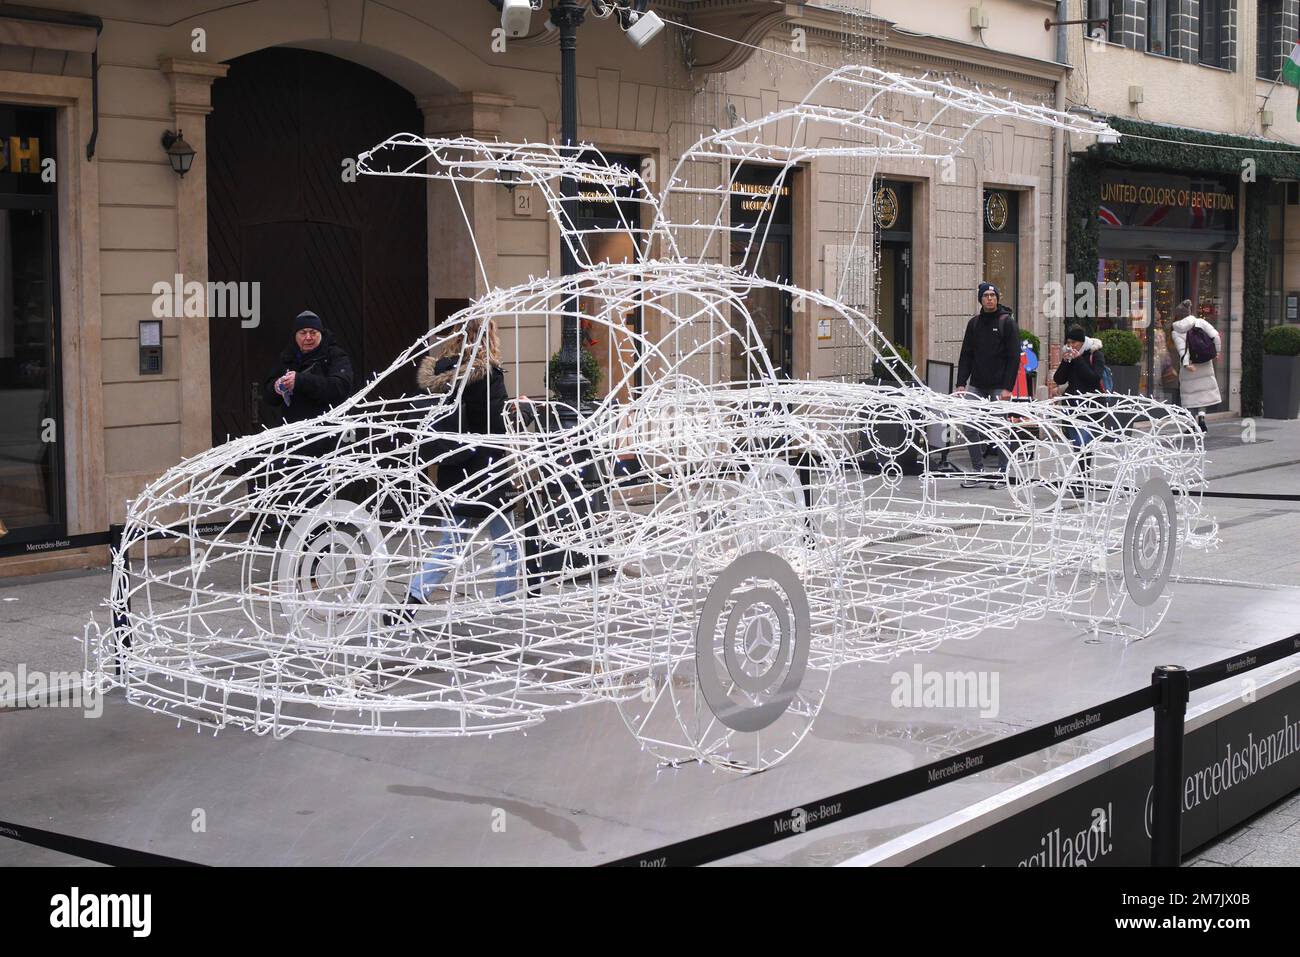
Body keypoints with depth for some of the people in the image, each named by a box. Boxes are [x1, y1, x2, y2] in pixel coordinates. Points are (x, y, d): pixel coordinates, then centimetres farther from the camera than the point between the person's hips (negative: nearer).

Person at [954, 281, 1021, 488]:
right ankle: (977, 470, 6)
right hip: (976, 385, 4)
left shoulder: (1007, 322, -3)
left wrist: (1008, 388, -14)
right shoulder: (974, 323, 10)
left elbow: (1014, 357, -7)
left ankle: (1003, 472, 10)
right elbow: (966, 355, 12)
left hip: (999, 386, -4)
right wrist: (961, 383, 1)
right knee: (969, 426, -3)